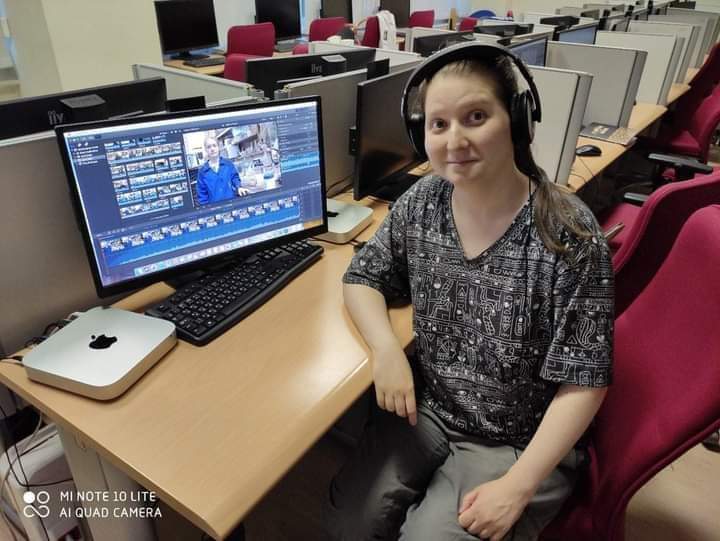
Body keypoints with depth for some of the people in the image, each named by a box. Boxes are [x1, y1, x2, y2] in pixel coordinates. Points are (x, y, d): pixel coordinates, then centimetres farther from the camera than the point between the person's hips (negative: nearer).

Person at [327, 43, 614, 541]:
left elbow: (584, 381, -17)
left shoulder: (569, 234, -22)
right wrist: (386, 347, -16)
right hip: (427, 409, 4)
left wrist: (518, 486, -21)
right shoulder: (421, 203, -8)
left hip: (520, 441, -3)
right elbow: (362, 278, 4)